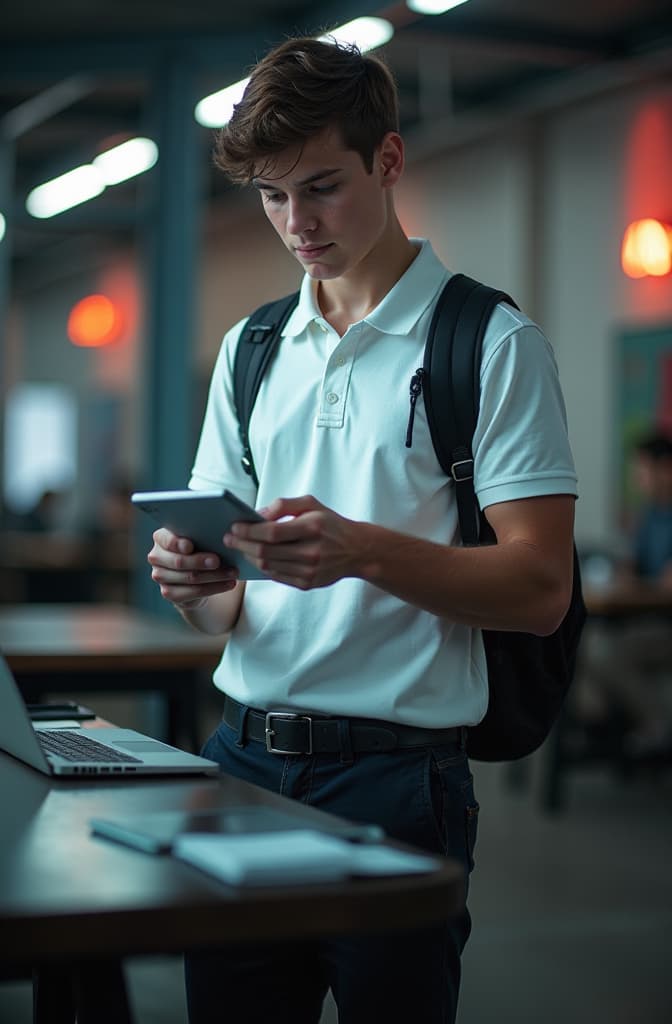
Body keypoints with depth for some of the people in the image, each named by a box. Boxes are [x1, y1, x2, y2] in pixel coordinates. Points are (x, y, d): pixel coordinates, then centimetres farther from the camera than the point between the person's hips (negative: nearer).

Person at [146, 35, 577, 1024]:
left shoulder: (494, 344, -4)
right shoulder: (250, 350, 14)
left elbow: (541, 587, -10)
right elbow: (231, 602, 15)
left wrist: (363, 550, -25)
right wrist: (196, 583, -9)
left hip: (396, 767, -5)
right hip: (245, 750, 5)